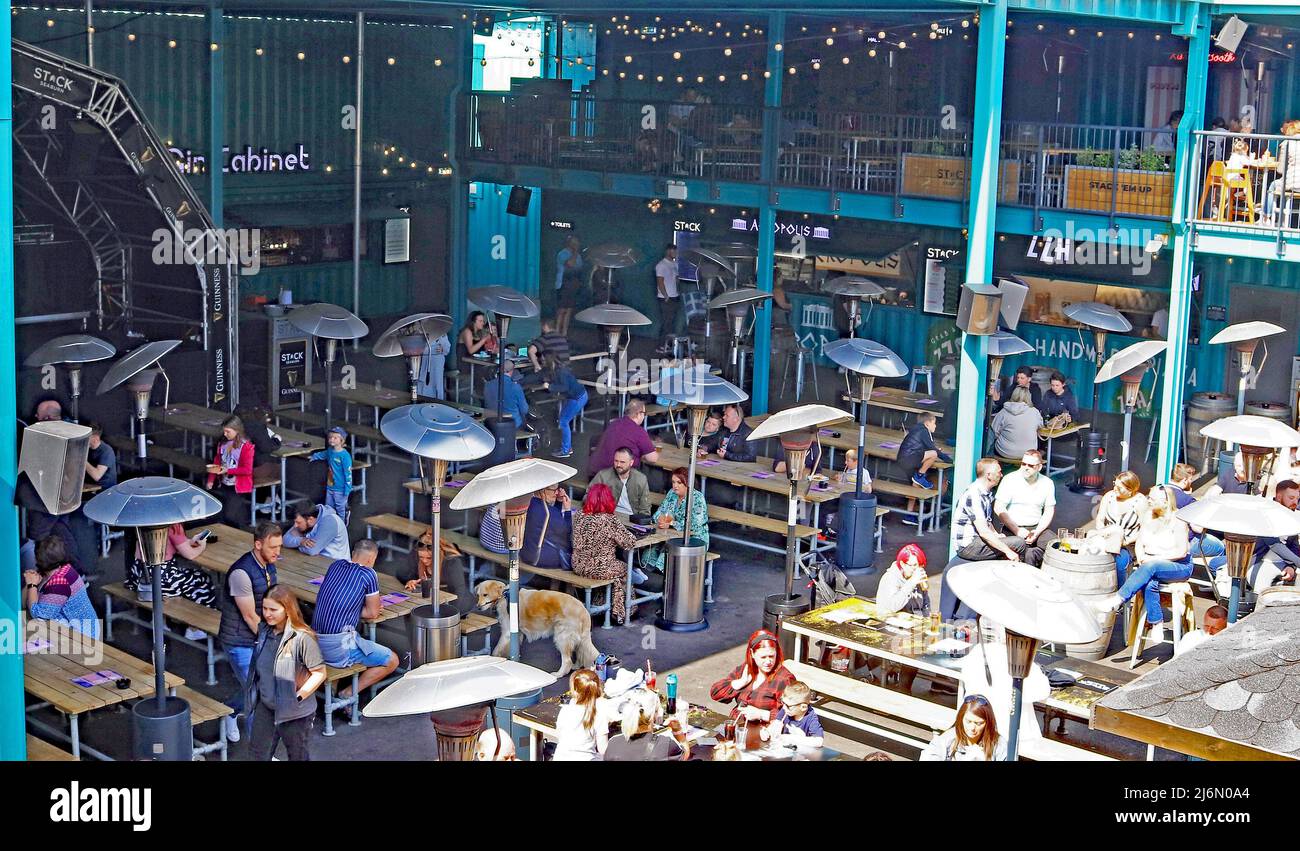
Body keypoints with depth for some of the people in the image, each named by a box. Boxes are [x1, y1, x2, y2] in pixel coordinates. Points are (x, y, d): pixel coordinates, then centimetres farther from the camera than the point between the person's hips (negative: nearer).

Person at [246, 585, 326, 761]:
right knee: (257, 754, 17)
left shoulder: (302, 638, -23)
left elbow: (320, 673, -19)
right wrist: (256, 693, 9)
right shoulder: (265, 631, 0)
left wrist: (298, 698, -21)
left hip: (295, 712, -6)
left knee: (298, 756, 14)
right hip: (265, 706, 6)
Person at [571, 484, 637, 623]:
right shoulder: (609, 520, -22)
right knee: (625, 568, 25)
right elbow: (630, 542, -19)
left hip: (578, 567, 6)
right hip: (599, 569, -6)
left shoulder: (579, 517, -5)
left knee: (616, 565, 32)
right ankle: (619, 612, 32)